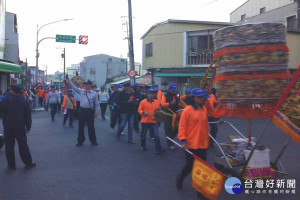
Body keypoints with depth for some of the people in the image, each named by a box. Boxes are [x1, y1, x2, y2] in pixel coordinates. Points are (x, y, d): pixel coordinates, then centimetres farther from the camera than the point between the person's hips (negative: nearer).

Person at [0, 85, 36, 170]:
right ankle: (28, 163, 14)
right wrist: (28, 127, 8)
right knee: (23, 145, 8)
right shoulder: (24, 102, -3)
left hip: (8, 128, -1)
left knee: (9, 146, 9)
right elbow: (28, 116, 1)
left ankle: (11, 165, 15)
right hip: (20, 128, 1)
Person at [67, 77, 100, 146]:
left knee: (91, 126, 6)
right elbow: (73, 87, 6)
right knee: (81, 126, 7)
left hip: (90, 111, -2)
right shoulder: (81, 91, 5)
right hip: (82, 110, 2)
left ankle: (93, 141, 20)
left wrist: (96, 112, -2)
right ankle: (80, 141, 20)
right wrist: (68, 80, -1)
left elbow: (97, 104, 3)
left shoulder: (94, 93, 0)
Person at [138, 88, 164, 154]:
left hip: (153, 121, 2)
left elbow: (158, 111, 14)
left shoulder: (156, 101, 4)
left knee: (156, 136, -8)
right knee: (143, 135, 13)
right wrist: (143, 112, -19)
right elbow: (139, 109, -1)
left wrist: (158, 109, -9)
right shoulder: (143, 102, -6)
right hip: (145, 121, -1)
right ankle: (143, 146, 36)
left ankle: (158, 149, -3)